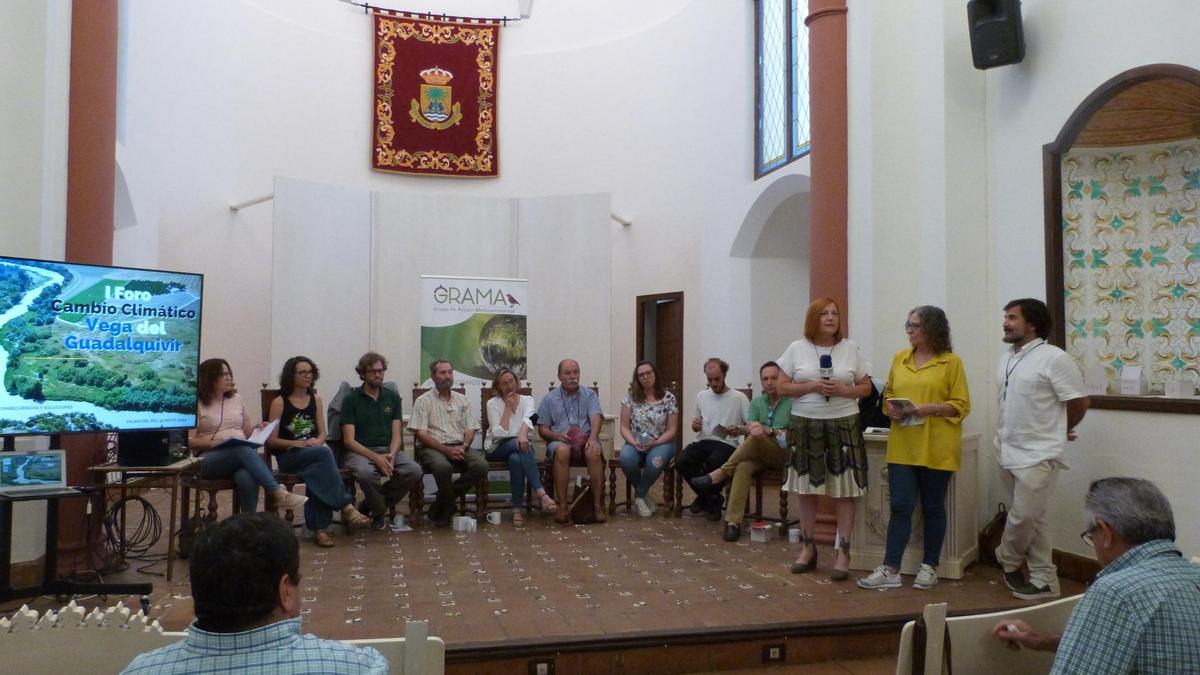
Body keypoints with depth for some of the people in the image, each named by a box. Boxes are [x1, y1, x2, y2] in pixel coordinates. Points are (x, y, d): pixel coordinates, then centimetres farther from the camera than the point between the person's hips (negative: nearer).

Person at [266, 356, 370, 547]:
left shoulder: (315, 400, 14)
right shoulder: (279, 402, 0)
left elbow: (322, 433, 13)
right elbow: (271, 440, -3)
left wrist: (317, 441, -11)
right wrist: (297, 443, -18)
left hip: (313, 454, 3)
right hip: (288, 456, -3)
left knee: (318, 470, -35)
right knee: (324, 453, -34)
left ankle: (319, 528, -35)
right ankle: (346, 507, -36)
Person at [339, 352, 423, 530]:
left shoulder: (393, 397, 12)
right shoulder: (351, 399, 1)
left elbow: (396, 434, 7)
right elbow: (349, 440, -6)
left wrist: (391, 455, -15)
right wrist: (375, 457, -20)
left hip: (388, 449, 4)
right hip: (359, 451, -3)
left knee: (414, 470, -25)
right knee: (365, 472, -38)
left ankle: (369, 504, -5)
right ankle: (379, 511, -6)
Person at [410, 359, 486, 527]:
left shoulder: (462, 400, 17)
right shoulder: (423, 401, 4)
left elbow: (470, 429, 12)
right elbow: (421, 434, -6)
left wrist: (463, 447, -11)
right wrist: (446, 450, -17)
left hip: (459, 447, 4)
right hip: (432, 448, -4)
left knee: (481, 465, -25)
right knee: (443, 466, -39)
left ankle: (440, 505, -9)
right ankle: (447, 507, -10)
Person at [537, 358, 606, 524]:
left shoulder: (589, 395, 13)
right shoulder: (550, 399, 14)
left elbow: (596, 418, -4)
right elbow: (542, 430, 11)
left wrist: (593, 438, -24)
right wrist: (557, 435, -11)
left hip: (585, 440, 0)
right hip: (559, 441, 0)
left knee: (593, 452, -34)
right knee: (562, 451, -36)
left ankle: (598, 505, -28)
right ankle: (563, 506, -34)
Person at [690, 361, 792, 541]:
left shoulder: (792, 402, 3)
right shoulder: (756, 402, 16)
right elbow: (749, 427, 0)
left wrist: (769, 431, -19)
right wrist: (754, 428, -25)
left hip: (784, 454, -3)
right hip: (759, 454, 3)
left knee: (756, 438, -34)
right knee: (743, 467, -32)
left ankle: (720, 473, -24)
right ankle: (733, 521, -37)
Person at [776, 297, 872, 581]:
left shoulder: (850, 348, 5)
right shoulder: (797, 348, 3)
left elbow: (866, 387, 8)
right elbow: (782, 387, 2)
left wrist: (842, 390, -11)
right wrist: (811, 386, -13)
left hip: (843, 425, 0)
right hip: (805, 425, 0)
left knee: (844, 492, -1)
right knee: (806, 490, 7)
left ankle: (843, 554, 7)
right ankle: (807, 549, 20)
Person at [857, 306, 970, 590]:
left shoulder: (951, 362, -3)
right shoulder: (899, 358, 10)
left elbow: (961, 405, -4)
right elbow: (888, 394, 17)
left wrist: (928, 408, -18)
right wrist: (891, 408, -5)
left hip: (936, 448, -3)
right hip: (902, 446, 3)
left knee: (933, 507, 9)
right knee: (900, 507, 2)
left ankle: (929, 567, 22)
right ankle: (890, 570, 6)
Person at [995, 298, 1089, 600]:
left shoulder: (1053, 358, -12)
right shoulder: (1006, 358, 11)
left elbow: (1079, 403, -9)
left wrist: (1060, 431, 6)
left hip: (1038, 456, -7)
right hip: (1008, 453, 8)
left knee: (1023, 517, -6)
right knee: (1033, 519, 13)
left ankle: (1008, 560, 20)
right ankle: (1043, 580, 21)